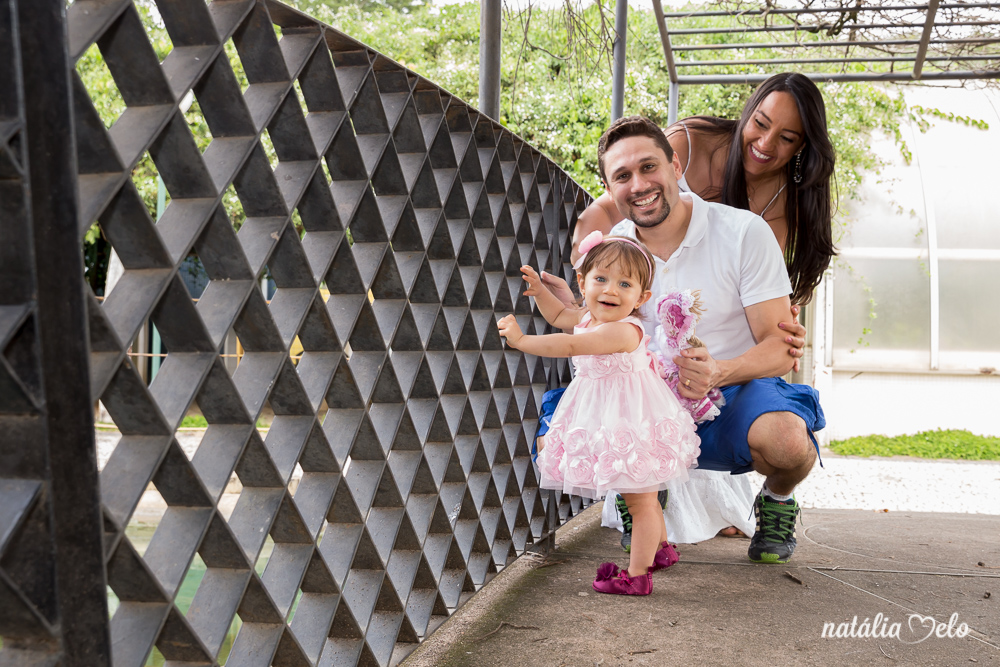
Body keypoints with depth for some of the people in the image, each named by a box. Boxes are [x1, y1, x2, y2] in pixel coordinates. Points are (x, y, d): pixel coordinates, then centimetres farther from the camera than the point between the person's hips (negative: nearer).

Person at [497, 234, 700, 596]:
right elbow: (559, 315, 23)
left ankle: (637, 575, 11)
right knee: (640, 496, 25)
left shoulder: (624, 330, -28)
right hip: (609, 419, 10)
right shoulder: (589, 318, 2)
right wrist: (538, 289, 8)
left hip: (629, 422, -10)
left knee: (640, 499, 2)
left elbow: (568, 346, -35)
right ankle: (660, 548, 44)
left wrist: (521, 340, -29)